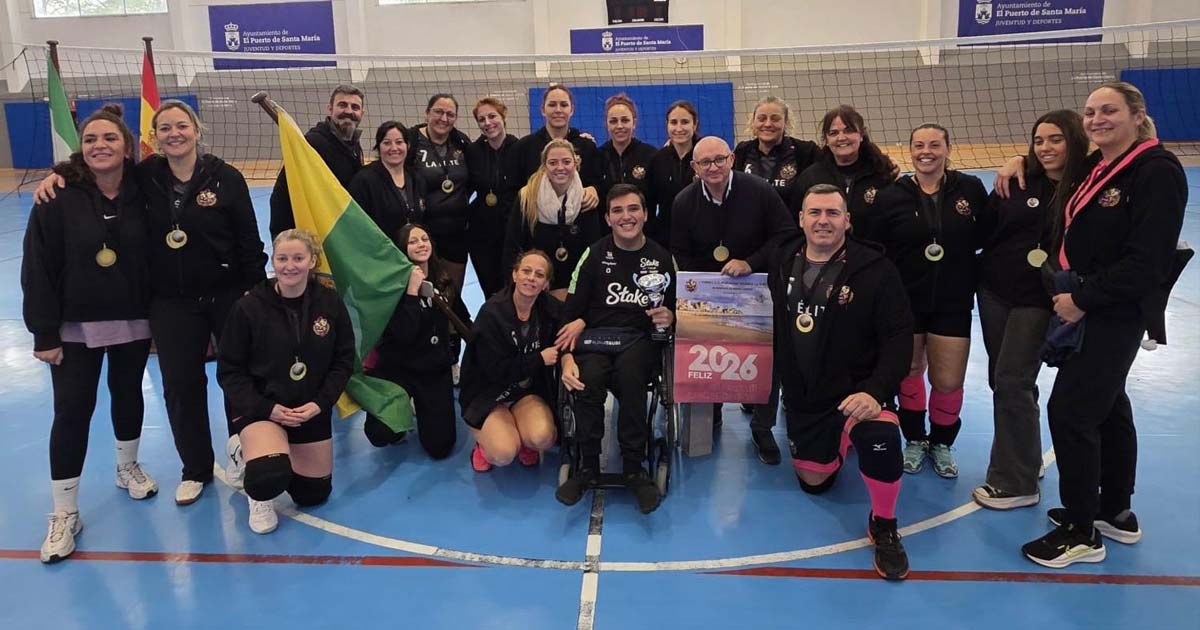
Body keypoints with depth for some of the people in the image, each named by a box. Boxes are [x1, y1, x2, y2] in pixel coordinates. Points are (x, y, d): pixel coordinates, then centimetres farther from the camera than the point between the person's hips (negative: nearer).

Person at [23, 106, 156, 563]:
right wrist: (44, 332, -11)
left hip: (133, 322, 2)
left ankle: (127, 467, 42)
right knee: (72, 411, 0)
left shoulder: (141, 195, -4)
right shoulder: (59, 198, -11)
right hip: (76, 327, -2)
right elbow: (37, 270, -9)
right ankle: (65, 513, 11)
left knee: (128, 396, 17)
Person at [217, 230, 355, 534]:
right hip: (261, 407, -3)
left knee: (314, 495, 15)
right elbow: (229, 371, -7)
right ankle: (260, 497, 7)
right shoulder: (249, 306, -14)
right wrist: (266, 408, -18)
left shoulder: (330, 302, -7)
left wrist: (320, 403, -13)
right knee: (271, 475, -33)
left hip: (312, 409, 4)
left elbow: (344, 361, 0)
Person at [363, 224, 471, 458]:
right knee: (381, 435, -24)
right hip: (398, 367, -4)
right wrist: (412, 291, -26)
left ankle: (421, 407, 29)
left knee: (439, 448, -1)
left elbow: (462, 318, 24)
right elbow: (403, 334, -25)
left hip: (436, 369, 4)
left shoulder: (443, 280, 5)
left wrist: (452, 348, 19)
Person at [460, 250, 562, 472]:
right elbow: (497, 370, -19)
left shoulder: (552, 309, -5)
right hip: (489, 394, -3)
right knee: (504, 454, -26)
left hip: (529, 391, 3)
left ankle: (525, 442, 9)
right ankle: (486, 440, 11)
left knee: (542, 439, -28)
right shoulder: (491, 312, -16)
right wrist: (539, 359, -17)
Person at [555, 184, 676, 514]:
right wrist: (566, 357, -12)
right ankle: (588, 467, -12)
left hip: (640, 337, 0)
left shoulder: (662, 257, 9)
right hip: (595, 336, 0)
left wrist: (669, 318, -8)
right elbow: (571, 312, 3)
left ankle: (634, 468, -20)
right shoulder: (594, 254, 6)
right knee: (587, 383, -34)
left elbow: (675, 310, 18)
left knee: (629, 374, -36)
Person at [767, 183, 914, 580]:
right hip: (801, 398, 5)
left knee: (881, 436, -36)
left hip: (855, 392, -4)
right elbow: (773, 326, 12)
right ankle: (838, 444, 48)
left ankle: (884, 526, -9)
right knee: (813, 483, 14)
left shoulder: (874, 270, -13)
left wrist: (875, 390, -28)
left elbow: (899, 338, -15)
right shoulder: (782, 261, -1)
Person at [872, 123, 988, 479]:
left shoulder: (970, 189, -1)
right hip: (905, 301, 0)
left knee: (948, 382, 2)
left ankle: (942, 443, 28)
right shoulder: (891, 197, -4)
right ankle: (914, 440, 33)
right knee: (909, 373, 10)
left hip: (953, 302, 0)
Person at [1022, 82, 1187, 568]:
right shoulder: (1096, 166, 9)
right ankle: (1116, 513, 32)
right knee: (1107, 406, 17)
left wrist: (1082, 299, -20)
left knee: (1069, 410, -7)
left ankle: (1082, 531, 7)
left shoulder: (1156, 172, -16)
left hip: (1116, 314, -9)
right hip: (1084, 307, 9)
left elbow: (1146, 261, -22)